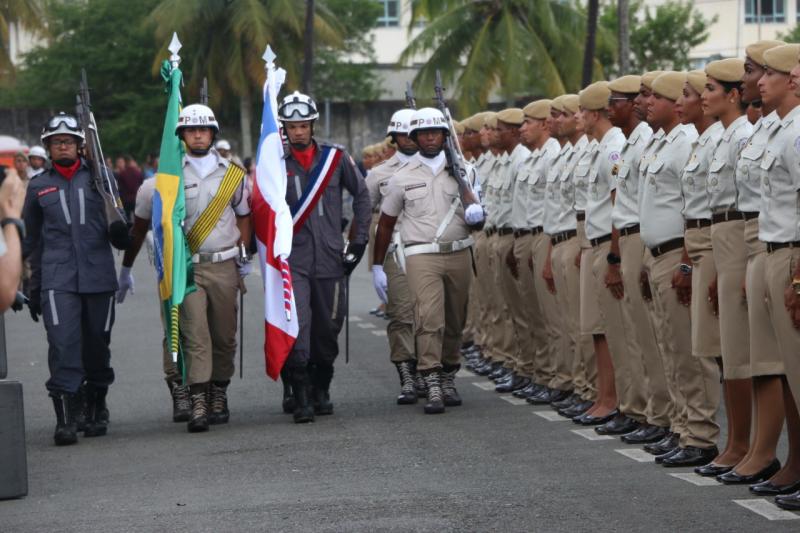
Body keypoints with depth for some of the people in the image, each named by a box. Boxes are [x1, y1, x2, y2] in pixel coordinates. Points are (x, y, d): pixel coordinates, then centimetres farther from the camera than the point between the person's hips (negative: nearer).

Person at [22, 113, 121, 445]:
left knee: (97, 344, 8)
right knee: (63, 345, -13)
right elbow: (32, 239, 19)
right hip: (57, 279, -1)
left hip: (98, 276, 1)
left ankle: (95, 410, 24)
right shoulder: (38, 187, 11)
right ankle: (66, 418, -15)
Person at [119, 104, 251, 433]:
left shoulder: (233, 174, 9)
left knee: (224, 337, 7)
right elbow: (140, 223, 9)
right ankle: (197, 406, -18)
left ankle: (218, 398, 21)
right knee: (195, 335, -14)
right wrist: (126, 268, 13)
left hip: (224, 267, 3)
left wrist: (243, 256, 13)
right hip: (186, 268, -3)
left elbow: (243, 216, 23)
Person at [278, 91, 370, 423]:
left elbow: (361, 195, 13)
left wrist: (358, 241, 8)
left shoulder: (336, 158, 4)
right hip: (292, 260, -2)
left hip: (330, 258, 2)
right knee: (296, 327, -14)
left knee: (327, 329, 9)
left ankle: (321, 391, 26)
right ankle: (300, 398, -13)